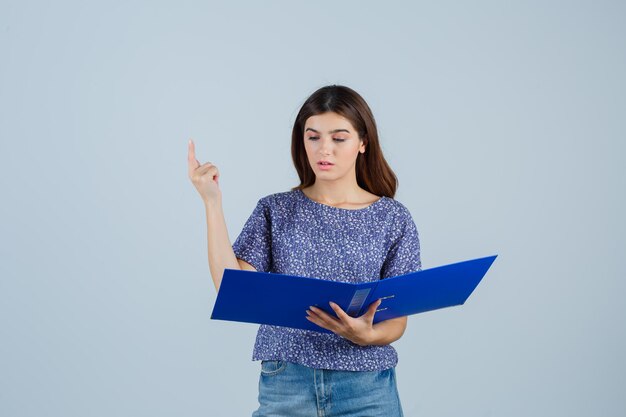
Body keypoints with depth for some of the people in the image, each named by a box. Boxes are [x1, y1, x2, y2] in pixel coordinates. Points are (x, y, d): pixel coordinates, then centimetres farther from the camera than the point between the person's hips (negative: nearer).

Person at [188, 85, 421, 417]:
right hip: (285, 384, 1)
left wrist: (366, 335, -21)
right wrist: (212, 202, -12)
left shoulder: (394, 219, 0)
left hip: (367, 388, 0)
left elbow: (397, 321, 0)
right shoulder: (275, 211, 2)